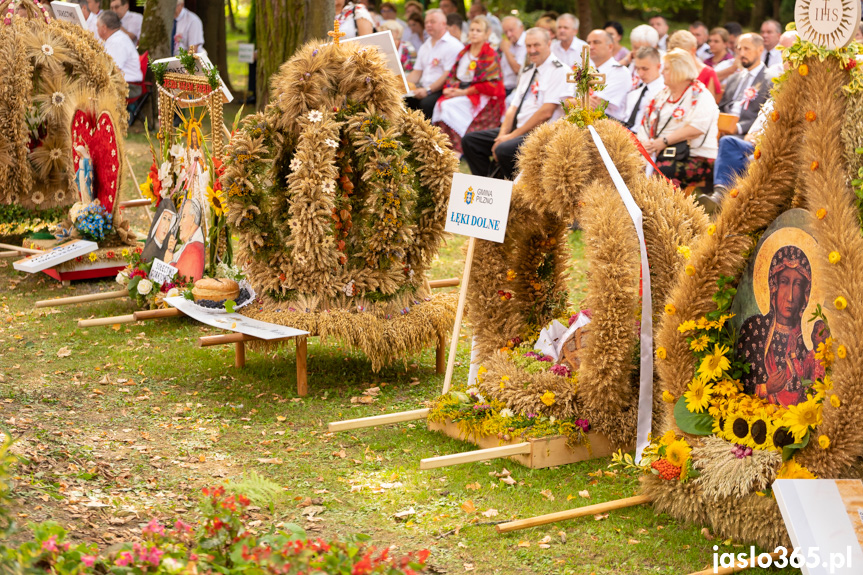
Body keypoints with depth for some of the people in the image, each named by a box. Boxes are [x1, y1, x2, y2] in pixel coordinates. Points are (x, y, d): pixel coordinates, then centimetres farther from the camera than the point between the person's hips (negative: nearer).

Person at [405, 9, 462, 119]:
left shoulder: (453, 46, -4)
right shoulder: (425, 47, 23)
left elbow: (448, 75, -14)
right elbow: (417, 72, 23)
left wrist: (428, 90, -21)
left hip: (441, 90, -7)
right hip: (424, 88, 7)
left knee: (427, 102, -36)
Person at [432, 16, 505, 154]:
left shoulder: (490, 55, -3)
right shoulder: (463, 53, 18)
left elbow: (490, 85, -11)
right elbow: (453, 75, 19)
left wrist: (464, 92, -14)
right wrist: (449, 88, -4)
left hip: (482, 97, -6)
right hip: (459, 93, 6)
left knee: (450, 107, -30)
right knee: (440, 105, -24)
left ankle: (456, 151, -31)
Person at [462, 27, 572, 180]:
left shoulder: (559, 70, -8)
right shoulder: (528, 71, 19)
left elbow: (546, 113, -16)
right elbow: (514, 107, 16)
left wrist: (512, 136, -15)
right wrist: (502, 135, -3)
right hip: (518, 130, 9)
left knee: (505, 150, -35)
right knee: (470, 140, 2)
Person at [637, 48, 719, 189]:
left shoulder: (700, 95, -1)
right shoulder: (663, 94, 21)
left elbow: (696, 128, -15)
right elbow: (646, 123, 13)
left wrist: (664, 141, -19)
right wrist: (645, 143, -9)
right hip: (660, 153, 6)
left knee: (661, 170, -36)